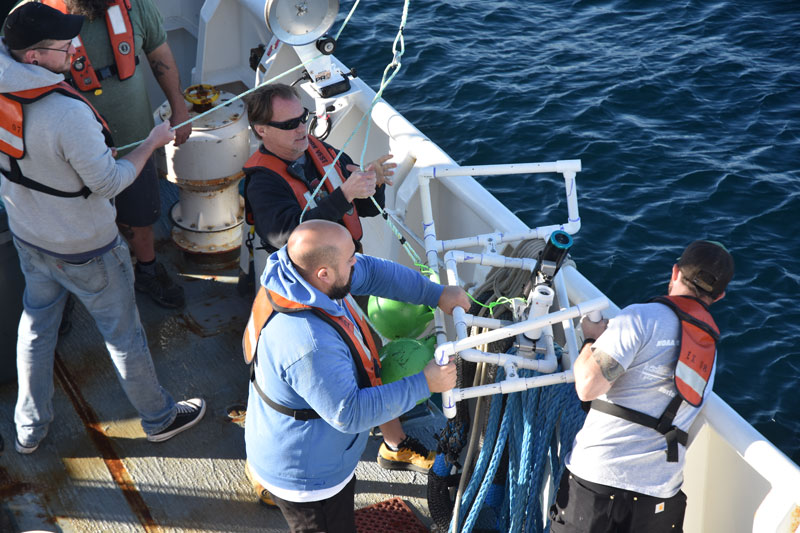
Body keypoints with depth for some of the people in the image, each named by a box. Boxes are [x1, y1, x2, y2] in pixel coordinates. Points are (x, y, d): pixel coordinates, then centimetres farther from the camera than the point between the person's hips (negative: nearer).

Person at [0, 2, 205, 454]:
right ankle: (159, 417, 35)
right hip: (85, 251, -7)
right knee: (123, 333, 14)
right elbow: (110, 182, -25)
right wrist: (154, 143, -11)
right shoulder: (68, 113, -36)